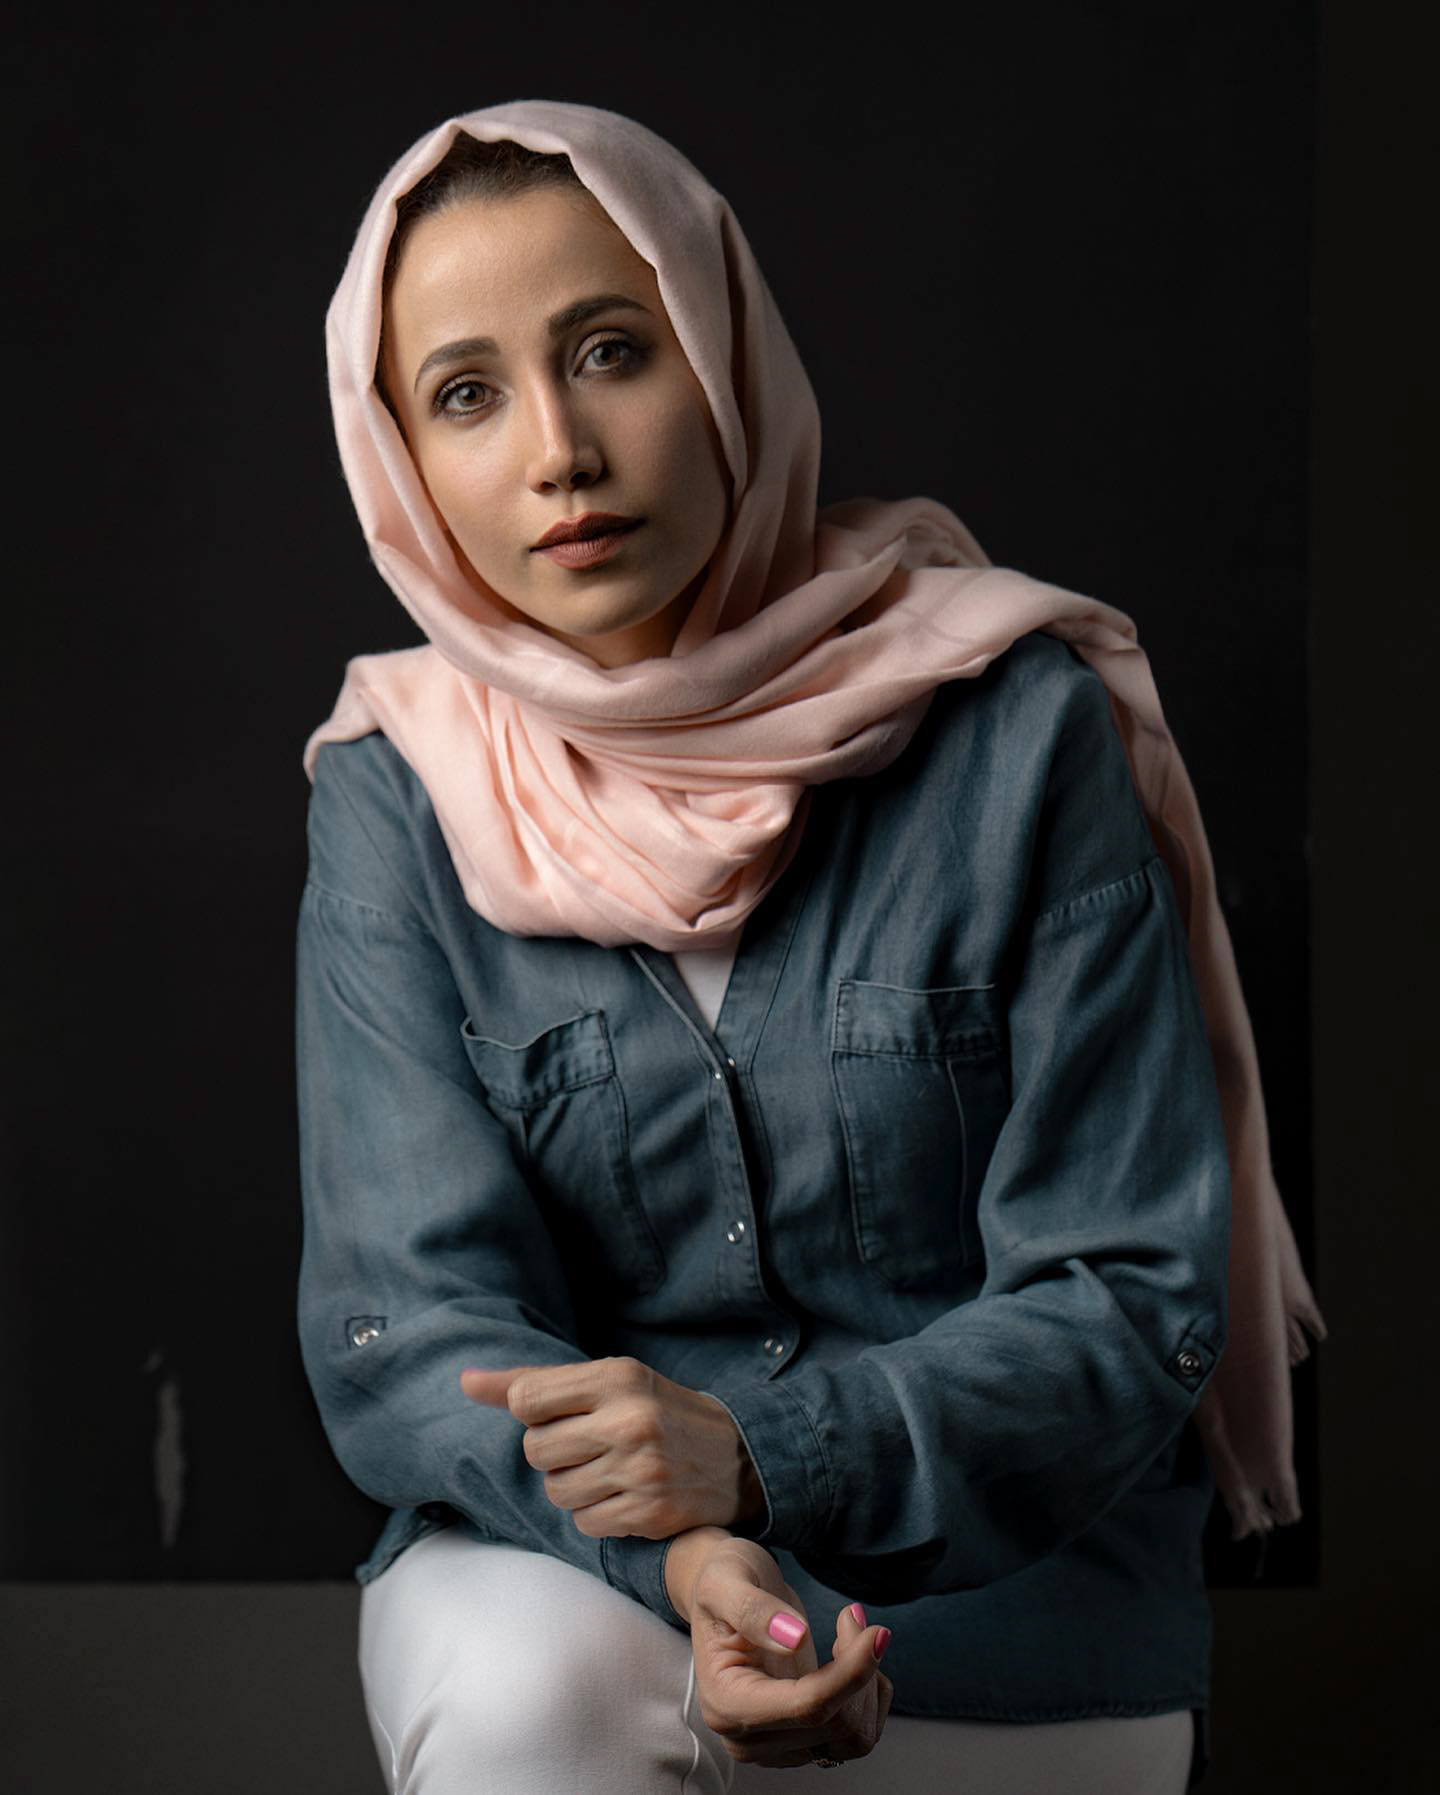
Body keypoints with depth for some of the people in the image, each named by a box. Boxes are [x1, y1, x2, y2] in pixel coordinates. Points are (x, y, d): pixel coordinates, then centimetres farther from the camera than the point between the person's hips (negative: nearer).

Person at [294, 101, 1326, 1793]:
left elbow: (1127, 1300, -9)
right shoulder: (398, 802, -3)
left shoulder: (1011, 728, -9)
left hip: (1001, 1579, -1)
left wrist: (767, 1451, -27)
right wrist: (682, 1557, -29)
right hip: (559, 1558, 1)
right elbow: (400, 1326, -9)